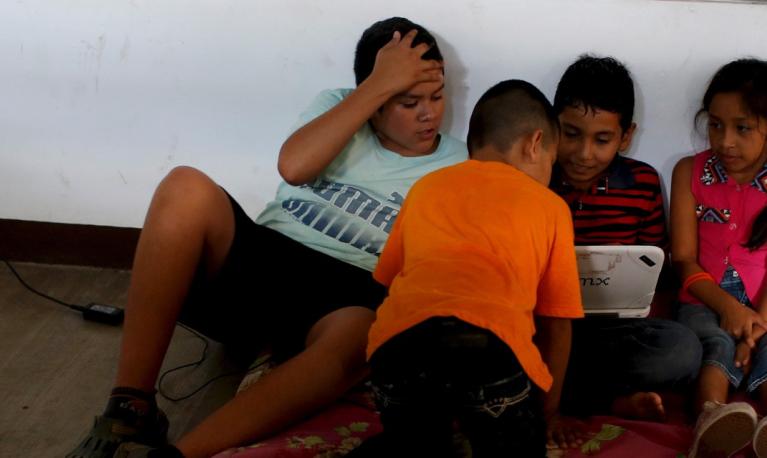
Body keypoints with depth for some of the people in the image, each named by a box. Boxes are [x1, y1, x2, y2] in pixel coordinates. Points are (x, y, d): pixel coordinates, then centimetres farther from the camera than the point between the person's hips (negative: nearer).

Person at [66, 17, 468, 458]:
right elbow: (294, 166, -9)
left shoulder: (456, 164, 12)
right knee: (187, 188, -29)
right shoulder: (340, 107, 13)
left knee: (356, 339, -40)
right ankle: (130, 409, -29)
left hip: (347, 291, -1)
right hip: (262, 257, 2)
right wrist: (380, 84, -8)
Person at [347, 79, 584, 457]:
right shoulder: (549, 205, 24)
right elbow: (556, 324, 24)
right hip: (490, 341, -3)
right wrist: (547, 406, 36)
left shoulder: (425, 187, 31)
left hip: (400, 338, 3)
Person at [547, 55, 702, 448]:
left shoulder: (642, 184, 3)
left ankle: (558, 391, -18)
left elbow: (656, 274, 12)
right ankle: (614, 402, -20)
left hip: (610, 327, 1)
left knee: (682, 350, -29)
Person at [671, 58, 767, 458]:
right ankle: (712, 420, -61)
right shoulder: (690, 172, 3)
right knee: (719, 344, -32)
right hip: (705, 301, 0)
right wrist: (728, 307, -17)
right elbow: (684, 259, -1)